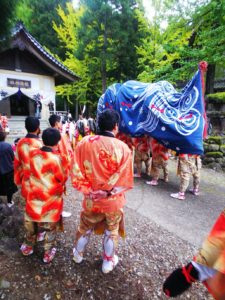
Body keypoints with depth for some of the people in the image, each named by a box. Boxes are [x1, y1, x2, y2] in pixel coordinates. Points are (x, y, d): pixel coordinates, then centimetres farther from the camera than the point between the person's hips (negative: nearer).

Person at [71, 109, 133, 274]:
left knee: (85, 227, 28)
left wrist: (88, 189, -1)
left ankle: (78, 254, 53)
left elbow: (76, 172, -10)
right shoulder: (123, 148, -19)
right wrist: (111, 190, -1)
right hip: (113, 200, -2)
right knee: (112, 231, 23)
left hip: (91, 198, 2)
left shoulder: (84, 142, -13)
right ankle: (108, 262, 44)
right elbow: (125, 181, -16)